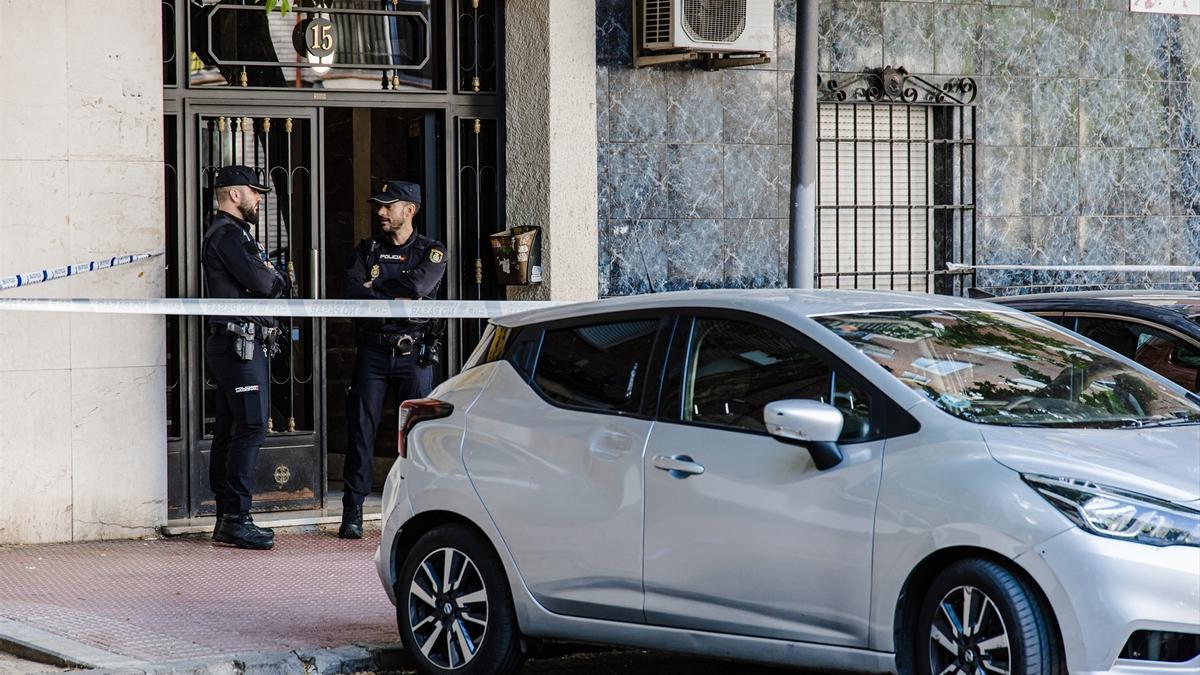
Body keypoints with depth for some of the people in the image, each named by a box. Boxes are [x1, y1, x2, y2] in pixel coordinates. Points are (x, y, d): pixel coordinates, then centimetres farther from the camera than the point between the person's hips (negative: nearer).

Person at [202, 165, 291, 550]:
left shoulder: (232, 233, 23)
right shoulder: (228, 234, -12)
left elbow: (273, 285, 20)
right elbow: (263, 284, -19)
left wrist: (271, 279, -1)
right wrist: (276, 278, 2)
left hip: (234, 345, 11)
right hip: (241, 343, -11)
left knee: (230, 431, 11)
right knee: (250, 429, -12)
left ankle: (226, 518, 14)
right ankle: (235, 520, -14)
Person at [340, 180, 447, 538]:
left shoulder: (431, 252, 4)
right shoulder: (366, 250, 11)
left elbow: (418, 286, -15)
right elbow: (353, 291, -6)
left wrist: (375, 287, -5)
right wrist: (397, 299, -16)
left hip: (414, 352, -2)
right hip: (373, 351, 2)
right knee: (362, 429, -3)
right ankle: (352, 512, -1)